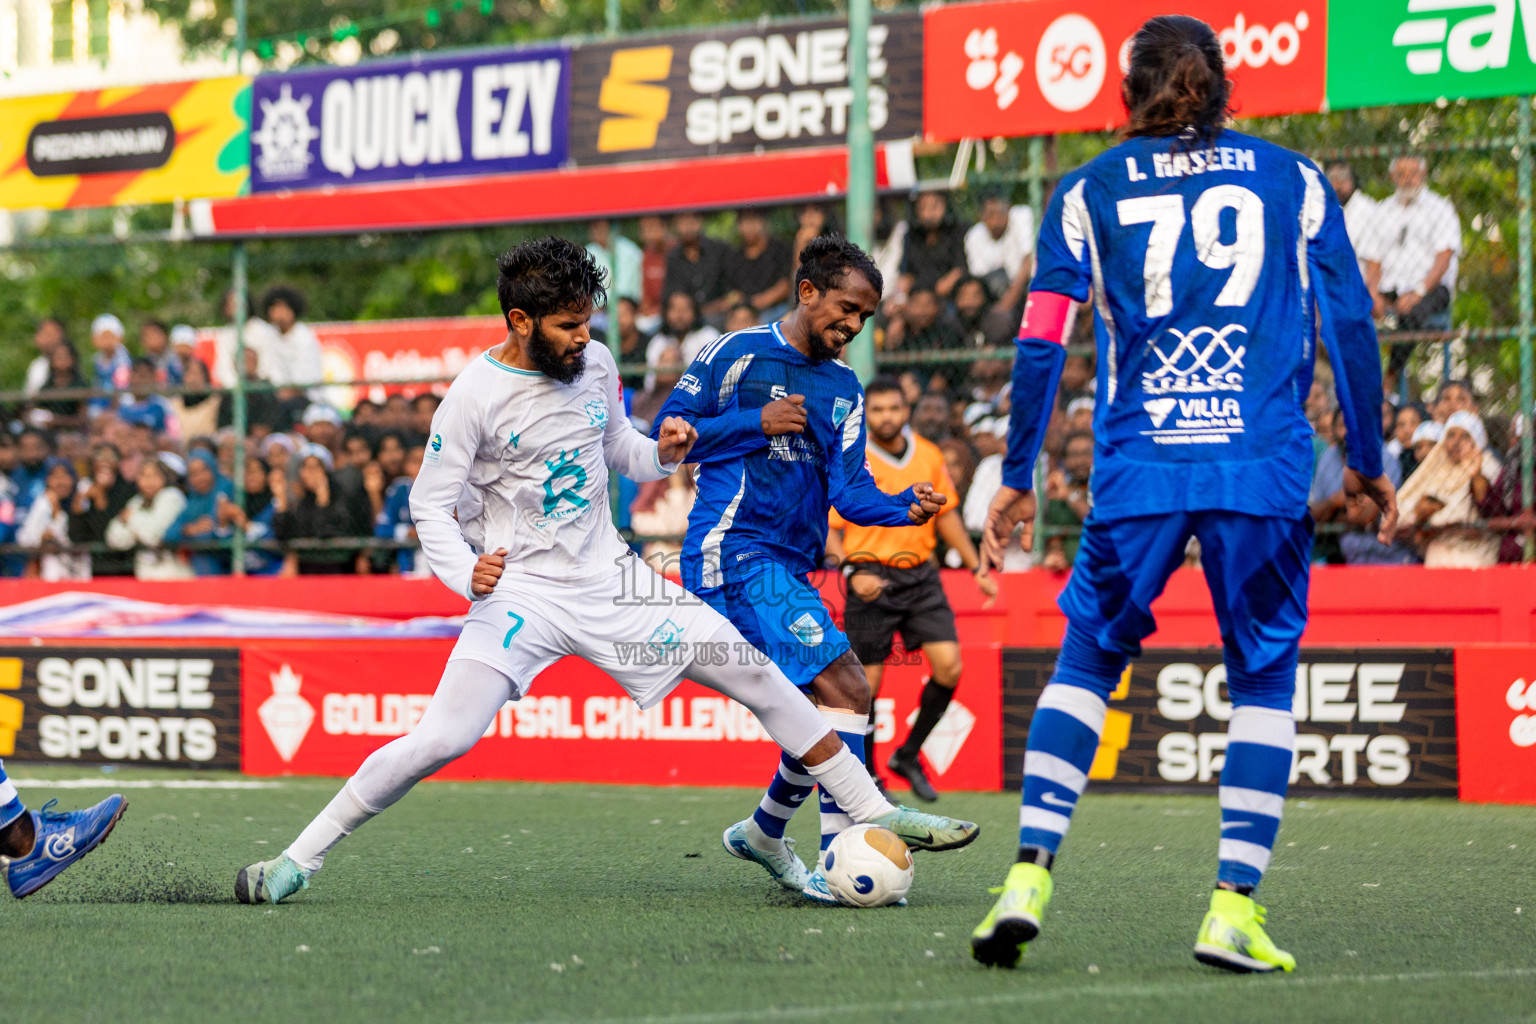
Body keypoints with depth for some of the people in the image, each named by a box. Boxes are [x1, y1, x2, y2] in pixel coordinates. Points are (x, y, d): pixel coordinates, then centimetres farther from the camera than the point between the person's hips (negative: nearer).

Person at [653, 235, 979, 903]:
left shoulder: (843, 390, 16)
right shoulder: (736, 354, -1)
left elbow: (851, 491, 7)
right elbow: (666, 436, -2)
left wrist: (906, 508, -13)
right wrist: (756, 423, -11)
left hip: (790, 568, 8)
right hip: (732, 551, -8)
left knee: (833, 703, 9)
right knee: (843, 687, -20)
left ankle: (763, 833, 30)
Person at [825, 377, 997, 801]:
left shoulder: (929, 456, 7)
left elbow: (946, 516, 18)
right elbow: (828, 529, -6)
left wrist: (976, 567, 17)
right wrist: (852, 573, -21)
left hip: (920, 575, 4)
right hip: (872, 581, -4)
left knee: (949, 664, -10)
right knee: (867, 682, -3)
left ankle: (909, 754, 9)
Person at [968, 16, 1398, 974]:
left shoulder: (1088, 192, 10)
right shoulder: (1295, 180, 11)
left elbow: (1041, 344, 6)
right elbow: (1351, 321, 7)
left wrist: (1017, 480, 12)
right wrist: (1368, 463, 15)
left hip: (1139, 471, 0)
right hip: (1264, 470, 0)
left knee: (1087, 660, 13)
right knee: (1265, 676, 9)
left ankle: (1030, 875, -1)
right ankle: (1234, 907, -3)